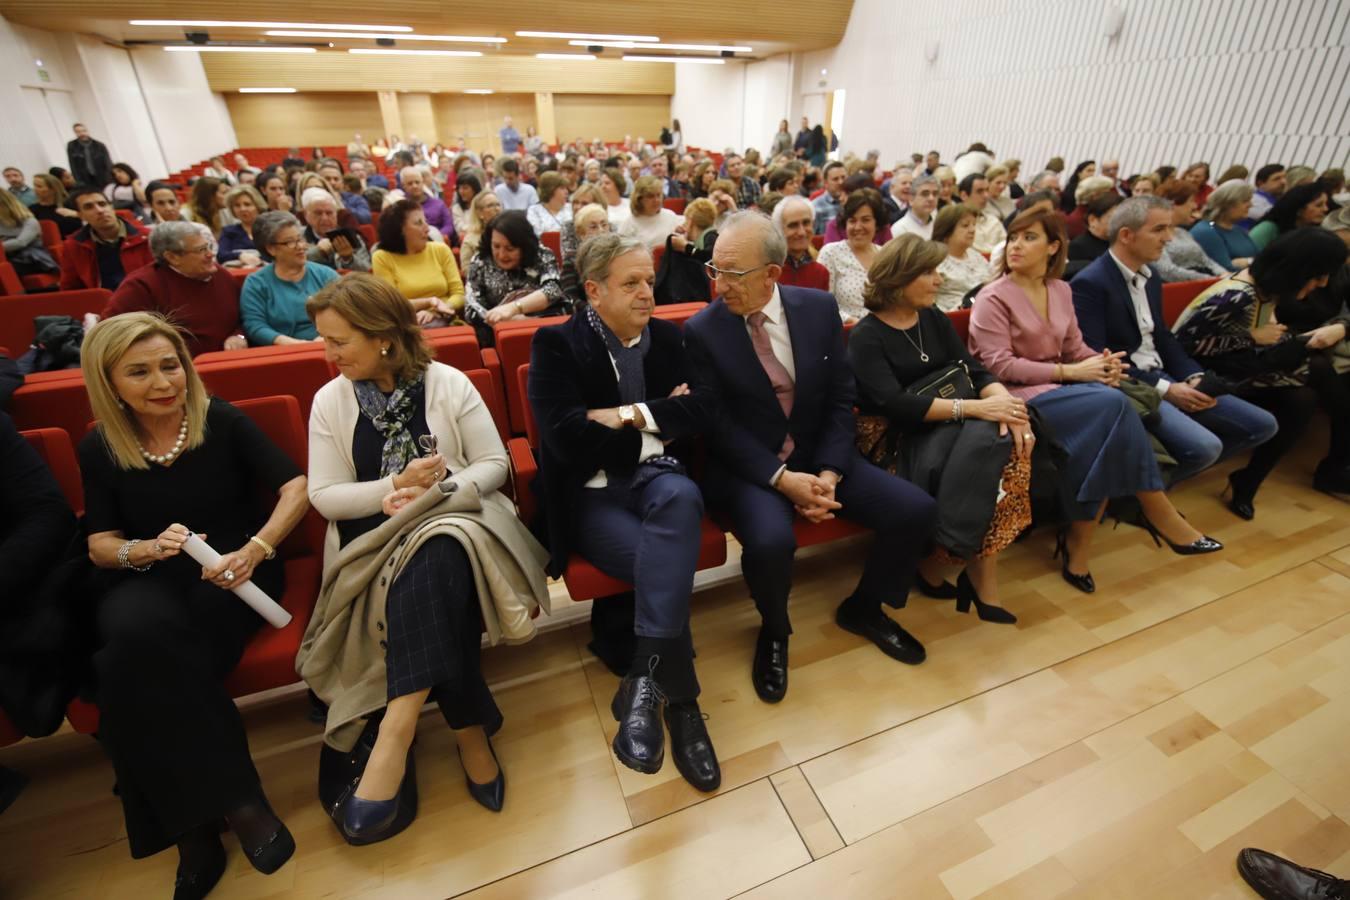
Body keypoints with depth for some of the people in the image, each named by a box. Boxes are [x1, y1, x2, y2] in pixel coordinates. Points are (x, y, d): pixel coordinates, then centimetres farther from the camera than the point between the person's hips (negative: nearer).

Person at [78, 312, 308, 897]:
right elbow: (100, 545, 8)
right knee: (141, 633, -32)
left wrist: (255, 550, -22)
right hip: (147, 580, 2)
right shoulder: (99, 448, 6)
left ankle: (198, 820, -11)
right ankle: (235, 799, -22)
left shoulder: (223, 422, -4)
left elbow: (296, 487, -8)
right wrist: (146, 548, -16)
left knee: (147, 661, -29)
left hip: (233, 571, -2)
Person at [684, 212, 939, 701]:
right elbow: (717, 425, -11)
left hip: (818, 457, 4)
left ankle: (863, 607, 20)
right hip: (747, 466, -3)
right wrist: (782, 478, -21)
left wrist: (829, 473, -13)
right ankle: (774, 631, 4)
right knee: (771, 541, -33)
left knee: (916, 510, -10)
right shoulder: (701, 331, -9)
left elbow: (841, 400, 0)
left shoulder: (820, 308, -1)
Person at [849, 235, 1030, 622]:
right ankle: (980, 579, -10)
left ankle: (937, 563, -15)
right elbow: (895, 405, -19)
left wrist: (1004, 400, -17)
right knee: (983, 446, -30)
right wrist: (974, 407, -23)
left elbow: (974, 370, 6)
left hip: (951, 427, 5)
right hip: (905, 438, -5)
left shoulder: (935, 319, 14)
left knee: (998, 439, -27)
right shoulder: (866, 337, -6)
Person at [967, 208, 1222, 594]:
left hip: (1057, 387, 6)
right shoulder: (993, 297, -7)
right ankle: (1158, 513, -10)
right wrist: (1069, 372, -17)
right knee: (1112, 403, -27)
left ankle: (1079, 540, -16)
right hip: (1015, 395, -6)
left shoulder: (1061, 290, 14)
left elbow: (1075, 348, 15)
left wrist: (1101, 362, -9)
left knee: (1108, 417, -26)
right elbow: (998, 366, -15)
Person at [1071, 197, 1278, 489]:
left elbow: (1163, 338, 19)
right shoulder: (1090, 283, -16)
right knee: (1205, 446, -26)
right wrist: (1165, 389, -18)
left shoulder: (1150, 277, 14)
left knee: (1261, 424, 8)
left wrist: (1194, 376, 0)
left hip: (1164, 377, 9)